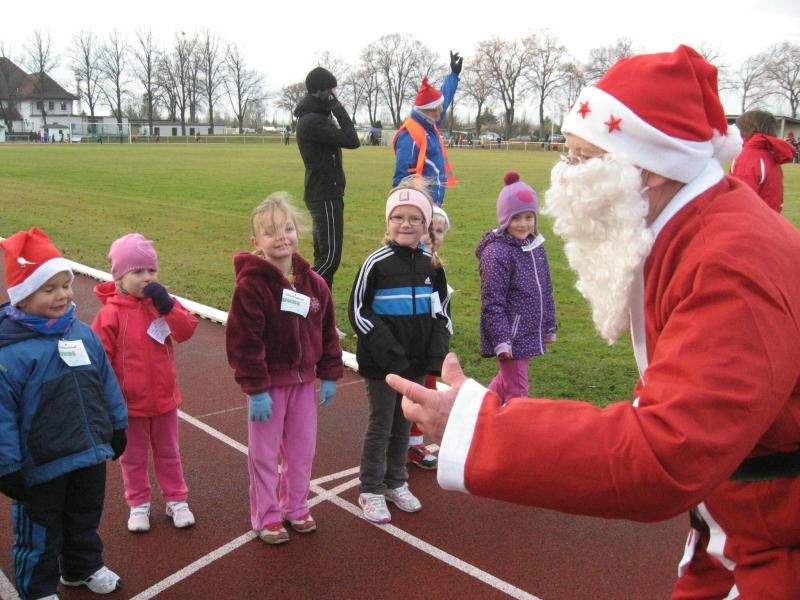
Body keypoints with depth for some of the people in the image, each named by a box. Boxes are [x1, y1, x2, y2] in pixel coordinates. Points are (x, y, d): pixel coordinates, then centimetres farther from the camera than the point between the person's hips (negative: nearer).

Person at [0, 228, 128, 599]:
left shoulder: (82, 333, -3)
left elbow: (106, 382, 8)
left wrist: (117, 426, 13)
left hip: (91, 455, 6)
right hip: (40, 467, -6)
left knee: (85, 519, 26)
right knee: (39, 534, 14)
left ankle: (83, 567, 49)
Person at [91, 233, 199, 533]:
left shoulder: (163, 302, -3)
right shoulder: (111, 312, -15)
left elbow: (186, 330, -13)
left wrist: (168, 307, -26)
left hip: (164, 397, 3)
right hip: (129, 402, -3)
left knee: (168, 453, 18)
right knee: (133, 457, 15)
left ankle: (176, 500, 32)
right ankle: (139, 505, 33)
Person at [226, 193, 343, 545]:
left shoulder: (313, 283, 0)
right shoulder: (251, 284, -17)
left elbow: (327, 333, 7)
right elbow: (243, 341, -19)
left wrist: (329, 375, 6)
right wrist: (256, 389, -19)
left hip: (304, 380, 5)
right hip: (268, 383, -5)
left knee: (302, 449, 16)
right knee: (264, 453, 9)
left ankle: (295, 507, 35)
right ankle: (266, 517, 26)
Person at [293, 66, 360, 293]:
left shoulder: (314, 118, 16)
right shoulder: (312, 121, -18)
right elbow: (352, 141, -20)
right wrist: (338, 107, -15)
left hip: (324, 195, 11)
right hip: (325, 196, -11)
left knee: (323, 255, 13)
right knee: (330, 257, -11)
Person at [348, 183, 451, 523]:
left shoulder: (432, 264, 2)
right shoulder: (377, 263, -12)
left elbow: (441, 312, 10)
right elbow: (357, 311, -11)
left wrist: (436, 355, -2)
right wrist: (389, 352, -17)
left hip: (416, 364, 4)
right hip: (381, 364, -4)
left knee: (403, 425, 17)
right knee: (380, 427, 6)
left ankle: (396, 483, 34)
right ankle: (371, 491, 22)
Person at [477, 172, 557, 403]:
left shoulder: (537, 247, 8)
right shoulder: (496, 253, -17)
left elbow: (546, 291, 17)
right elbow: (492, 302, -18)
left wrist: (550, 326, 19)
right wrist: (501, 340, -20)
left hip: (530, 334, 8)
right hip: (510, 337, -8)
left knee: (505, 380, 23)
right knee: (516, 392, 0)